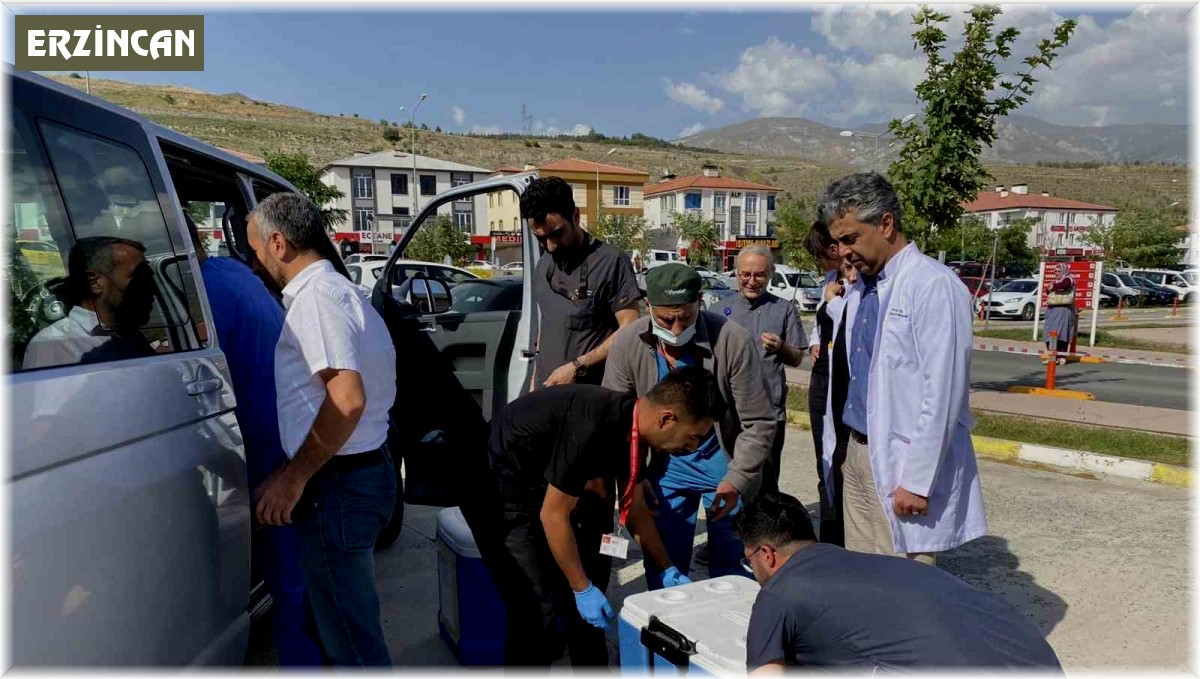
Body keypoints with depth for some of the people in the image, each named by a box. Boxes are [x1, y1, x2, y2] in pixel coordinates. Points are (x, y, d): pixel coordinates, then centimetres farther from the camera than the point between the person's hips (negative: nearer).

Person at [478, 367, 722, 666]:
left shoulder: (633, 423, -6)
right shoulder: (592, 428, -34)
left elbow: (636, 508, 7)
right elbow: (554, 516, -25)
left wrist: (668, 570, 10)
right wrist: (582, 589, -16)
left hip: (541, 482, 9)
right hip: (500, 487, -9)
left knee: (590, 578, 12)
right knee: (537, 606, -14)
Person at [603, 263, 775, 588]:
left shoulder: (734, 341, -21)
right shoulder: (626, 343, -14)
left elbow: (759, 423, -13)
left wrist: (737, 480, -19)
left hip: (724, 461, -2)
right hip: (664, 465, 2)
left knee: (731, 567, 8)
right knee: (662, 565, 10)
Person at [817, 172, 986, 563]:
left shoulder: (934, 286, -16)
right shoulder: (859, 288, 10)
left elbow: (942, 395, -19)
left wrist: (917, 480, -18)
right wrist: (834, 448, 15)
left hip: (902, 463, -8)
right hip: (857, 453, 8)